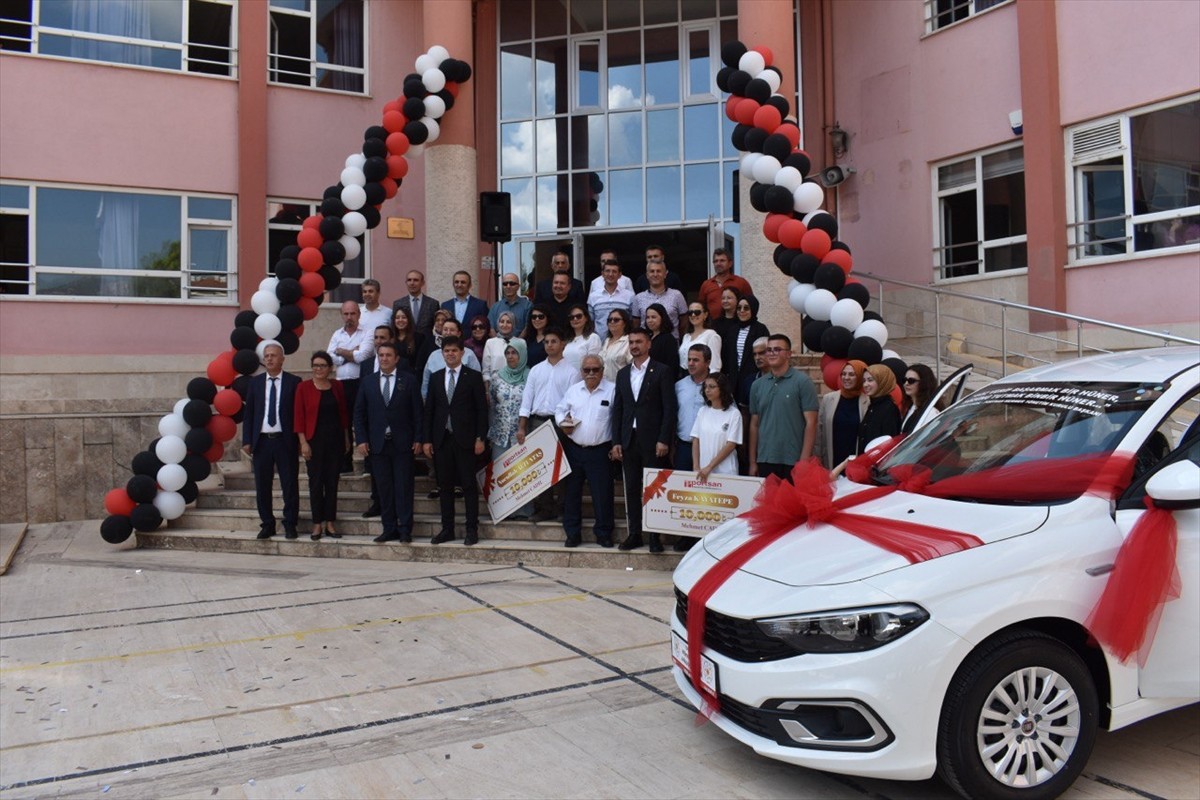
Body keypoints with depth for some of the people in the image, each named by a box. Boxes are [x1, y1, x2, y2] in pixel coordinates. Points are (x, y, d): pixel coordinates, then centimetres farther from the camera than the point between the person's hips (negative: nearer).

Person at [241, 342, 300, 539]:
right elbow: (248, 413, 9)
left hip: (285, 441, -3)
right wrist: (246, 441, 2)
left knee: (290, 485, 1)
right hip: (261, 440, 3)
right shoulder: (255, 382, 9)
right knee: (262, 486, 7)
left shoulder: (294, 382, 1)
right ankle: (267, 525, 18)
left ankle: (290, 525, 11)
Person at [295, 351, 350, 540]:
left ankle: (330, 523, 13)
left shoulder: (337, 387, 6)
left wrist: (346, 438, 8)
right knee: (316, 482, 1)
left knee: (332, 482, 6)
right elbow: (298, 416, -4)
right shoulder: (304, 387, -2)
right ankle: (317, 524, 10)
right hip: (314, 440, -3)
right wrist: (303, 442, -9)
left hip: (335, 439, 3)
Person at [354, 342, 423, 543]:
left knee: (404, 488, -1)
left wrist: (417, 439, -5)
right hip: (377, 444, 3)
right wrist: (361, 440, 0)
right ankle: (389, 529, 12)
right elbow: (359, 413, 10)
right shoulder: (368, 382, 10)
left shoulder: (409, 380, 2)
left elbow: (417, 411, 0)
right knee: (384, 489, 5)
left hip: (402, 443, -2)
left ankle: (405, 529, 4)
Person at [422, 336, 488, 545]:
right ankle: (447, 529, 16)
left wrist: (480, 438, -9)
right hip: (441, 440, 4)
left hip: (465, 440, -4)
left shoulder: (473, 377, 0)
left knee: (469, 485, 0)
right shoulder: (436, 377, 11)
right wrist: (427, 439, 4)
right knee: (445, 486, 8)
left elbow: (482, 409, -2)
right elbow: (429, 410, 11)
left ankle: (472, 530, 6)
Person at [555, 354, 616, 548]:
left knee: (602, 494, 2)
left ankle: (603, 533, 16)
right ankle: (572, 533, 20)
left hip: (599, 451, -4)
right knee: (572, 492, 9)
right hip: (573, 448, 4)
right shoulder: (573, 390, 8)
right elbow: (560, 409, 18)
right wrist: (562, 422, -3)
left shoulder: (612, 390, -5)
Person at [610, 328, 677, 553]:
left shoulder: (662, 371, -1)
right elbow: (617, 409, 12)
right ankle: (634, 533, 15)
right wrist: (616, 441, 5)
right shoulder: (623, 374, 14)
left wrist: (664, 440, -13)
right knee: (632, 489, 7)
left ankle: (655, 535, 6)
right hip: (629, 440, 5)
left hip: (652, 440, -5)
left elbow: (669, 408, -7)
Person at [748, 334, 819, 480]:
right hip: (765, 461, 4)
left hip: (793, 462, -4)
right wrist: (752, 462, 8)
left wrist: (804, 461, -13)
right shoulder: (757, 385, 9)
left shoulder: (803, 382, -3)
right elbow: (754, 424, 12)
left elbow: (810, 423, -7)